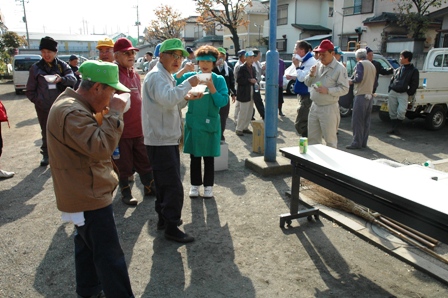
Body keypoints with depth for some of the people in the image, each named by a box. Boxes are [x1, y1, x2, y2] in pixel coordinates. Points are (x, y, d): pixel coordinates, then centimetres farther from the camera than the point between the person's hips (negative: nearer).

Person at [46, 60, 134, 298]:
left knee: (87, 245, 23)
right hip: (89, 196, -11)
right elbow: (101, 147, -34)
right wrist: (114, 113, -25)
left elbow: (92, 136, 16)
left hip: (83, 193, 11)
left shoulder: (73, 104, 8)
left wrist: (104, 115, 2)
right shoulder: (72, 112, -26)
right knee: (109, 256, -2)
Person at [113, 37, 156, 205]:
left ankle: (149, 187, 31)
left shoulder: (135, 75, 10)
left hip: (138, 128, 6)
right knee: (124, 165, 8)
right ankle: (126, 193, 25)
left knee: (145, 161, 15)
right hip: (121, 130, -6)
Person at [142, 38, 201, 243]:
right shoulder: (157, 75, -15)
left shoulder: (165, 76, 19)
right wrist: (188, 84, -28)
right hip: (161, 141, -11)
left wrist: (185, 99, 4)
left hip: (167, 139, 11)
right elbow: (167, 99, -35)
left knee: (165, 183, 19)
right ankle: (171, 227, 5)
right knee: (174, 186, -6)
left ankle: (164, 218, 32)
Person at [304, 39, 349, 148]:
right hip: (314, 107, 7)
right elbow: (307, 83, 13)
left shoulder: (339, 68, -9)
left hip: (329, 109, -6)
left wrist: (328, 90, -24)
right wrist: (311, 75, -7)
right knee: (312, 138, 15)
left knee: (330, 140, 2)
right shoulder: (318, 65, 10)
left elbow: (344, 89, -13)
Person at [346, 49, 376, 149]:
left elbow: (358, 78, -16)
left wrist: (351, 81, 1)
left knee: (357, 120, -6)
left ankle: (356, 143, -6)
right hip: (370, 95, 8)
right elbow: (373, 81, 20)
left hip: (361, 95, -8)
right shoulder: (372, 65, 19)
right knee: (366, 120, 10)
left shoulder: (360, 64, -5)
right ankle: (364, 142, 14)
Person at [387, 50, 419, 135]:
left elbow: (414, 84, 0)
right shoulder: (398, 69, 15)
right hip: (393, 93, 5)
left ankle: (397, 128, 0)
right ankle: (394, 127, 16)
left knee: (401, 111, -16)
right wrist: (390, 90, 9)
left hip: (403, 94, -4)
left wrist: (409, 93, -7)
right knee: (392, 112, 5)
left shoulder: (414, 70, 2)